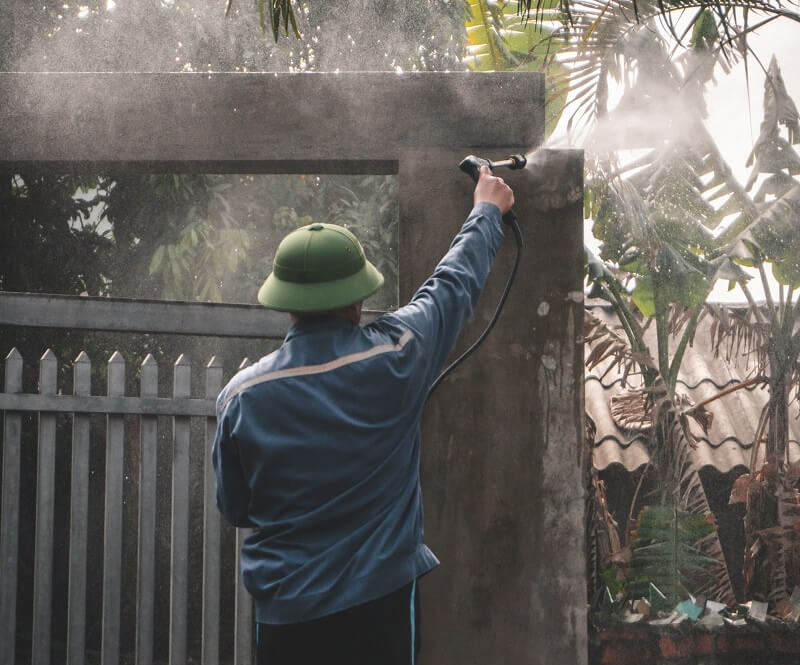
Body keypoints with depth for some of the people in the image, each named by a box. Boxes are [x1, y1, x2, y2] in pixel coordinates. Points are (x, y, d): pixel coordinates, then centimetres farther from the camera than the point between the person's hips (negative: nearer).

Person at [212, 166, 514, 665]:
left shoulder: (242, 395, -8)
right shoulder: (394, 358, -11)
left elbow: (234, 509, 6)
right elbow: (455, 283, 8)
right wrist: (488, 210, 27)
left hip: (284, 611, 1)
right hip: (380, 604, -1)